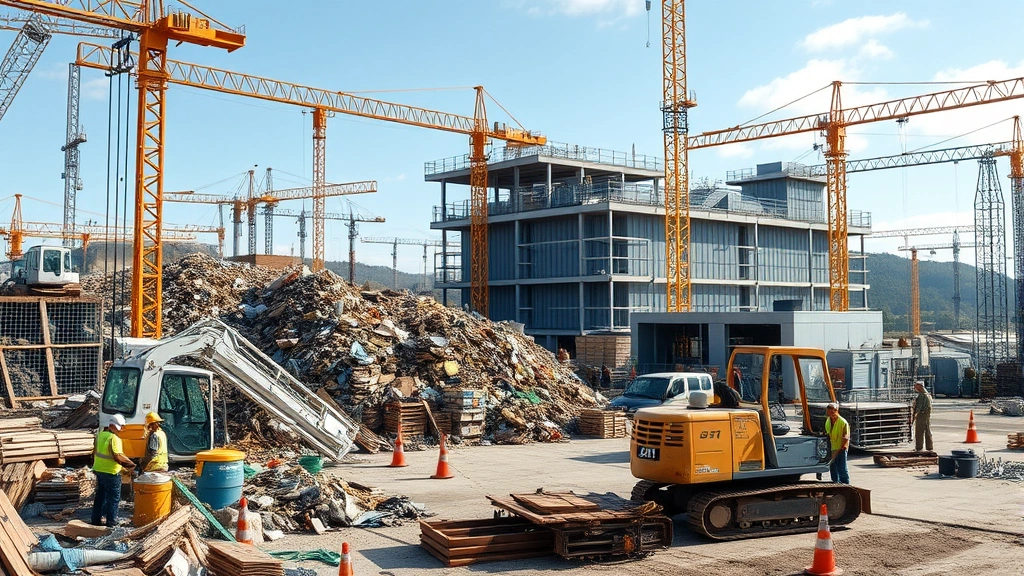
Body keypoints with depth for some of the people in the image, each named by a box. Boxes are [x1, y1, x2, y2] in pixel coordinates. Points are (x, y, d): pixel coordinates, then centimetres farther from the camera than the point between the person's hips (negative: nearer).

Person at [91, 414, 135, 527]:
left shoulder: (100, 434, 5)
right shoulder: (113, 438, -22)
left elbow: (95, 451, 14)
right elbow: (117, 457, -24)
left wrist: (94, 465, 25)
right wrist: (130, 464, -16)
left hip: (99, 470, 8)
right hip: (111, 472, -8)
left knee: (100, 496, 19)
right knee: (113, 498, 3)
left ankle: (96, 519, 26)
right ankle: (111, 522, 6)